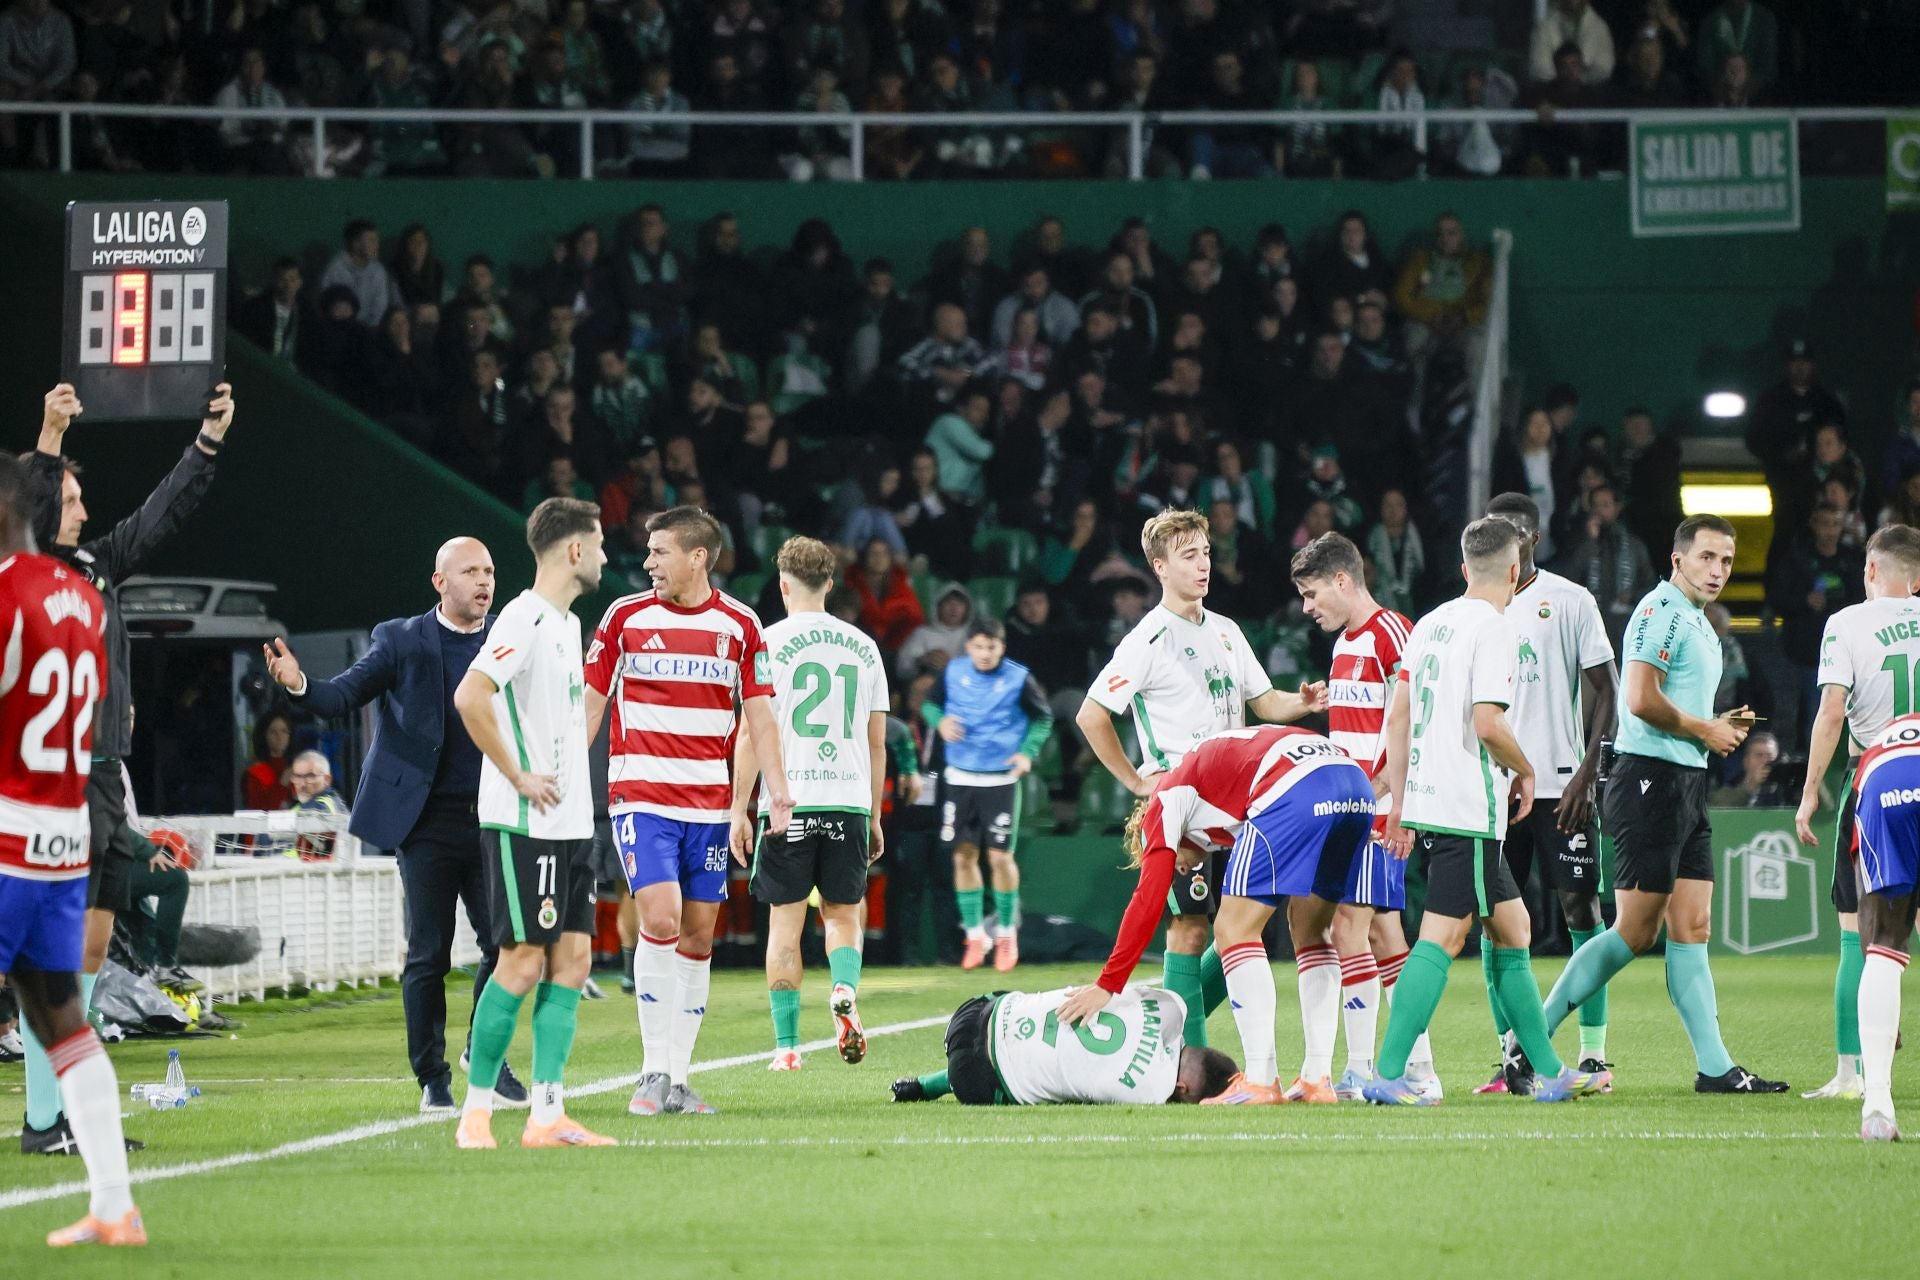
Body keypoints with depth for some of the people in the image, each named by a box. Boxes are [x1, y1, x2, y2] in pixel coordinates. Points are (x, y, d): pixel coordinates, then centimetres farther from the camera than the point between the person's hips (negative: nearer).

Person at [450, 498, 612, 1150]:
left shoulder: (567, 623, 16)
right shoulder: (525, 619, -13)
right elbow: (469, 696, -24)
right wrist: (518, 777, -19)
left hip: (570, 823, 9)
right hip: (525, 826, -9)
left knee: (572, 958, 4)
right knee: (523, 961, -8)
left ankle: (547, 1114, 4)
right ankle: (476, 1109, 0)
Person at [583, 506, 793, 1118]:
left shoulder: (739, 625, 4)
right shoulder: (625, 617, 1)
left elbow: (758, 713, 8)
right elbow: (591, 702, 5)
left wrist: (778, 789, -1)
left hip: (709, 802, 3)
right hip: (640, 794, -3)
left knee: (697, 937, 4)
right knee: (661, 919, -17)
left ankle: (677, 1079, 10)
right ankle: (654, 1073, -11)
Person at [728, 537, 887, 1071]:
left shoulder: (770, 642, -1)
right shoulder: (863, 647, 10)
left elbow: (751, 734, -4)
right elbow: (876, 742, 13)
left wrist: (739, 810, 1)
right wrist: (874, 817, 20)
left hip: (788, 801, -3)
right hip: (849, 801, 3)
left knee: (785, 922, 3)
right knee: (842, 915, 12)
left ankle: (787, 1044, 1)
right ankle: (845, 992, -17)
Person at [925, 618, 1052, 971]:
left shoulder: (1018, 679, -8)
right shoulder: (954, 672, -1)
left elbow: (1043, 717, 5)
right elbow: (930, 703, 13)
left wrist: (1028, 752, -9)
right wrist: (940, 720, -9)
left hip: (1000, 779, -3)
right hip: (961, 778, 3)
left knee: (1000, 856, -4)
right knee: (963, 856, 3)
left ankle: (1006, 933, 14)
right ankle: (975, 935, 15)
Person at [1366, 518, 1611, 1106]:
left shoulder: (1431, 623, 14)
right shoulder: (1494, 630, -11)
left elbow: (1397, 714, 15)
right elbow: (1487, 723, -19)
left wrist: (1400, 802, 20)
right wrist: (1524, 771, -1)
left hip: (1424, 801, 9)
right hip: (1469, 809, -9)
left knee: (1512, 927, 15)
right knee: (1441, 938, -9)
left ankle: (1549, 1072, 20)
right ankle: (1387, 1074, -15)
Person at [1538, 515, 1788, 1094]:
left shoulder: (1701, 626, 21)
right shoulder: (1661, 611, -11)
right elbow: (1642, 701, -21)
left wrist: (1721, 727, 13)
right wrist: (1704, 731, -9)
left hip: (1687, 785, 10)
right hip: (1651, 780, -10)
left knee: (1692, 927, 5)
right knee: (1636, 932, -9)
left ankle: (1715, 1066, 3)